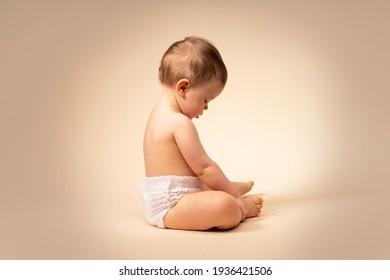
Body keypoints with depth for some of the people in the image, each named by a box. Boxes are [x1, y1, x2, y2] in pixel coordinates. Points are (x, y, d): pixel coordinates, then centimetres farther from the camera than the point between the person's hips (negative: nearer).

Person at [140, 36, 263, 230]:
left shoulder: (161, 113, 13)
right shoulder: (180, 123, -21)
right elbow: (204, 168, -18)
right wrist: (232, 191, -6)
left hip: (158, 202, 12)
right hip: (169, 206, -12)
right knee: (223, 206, -29)